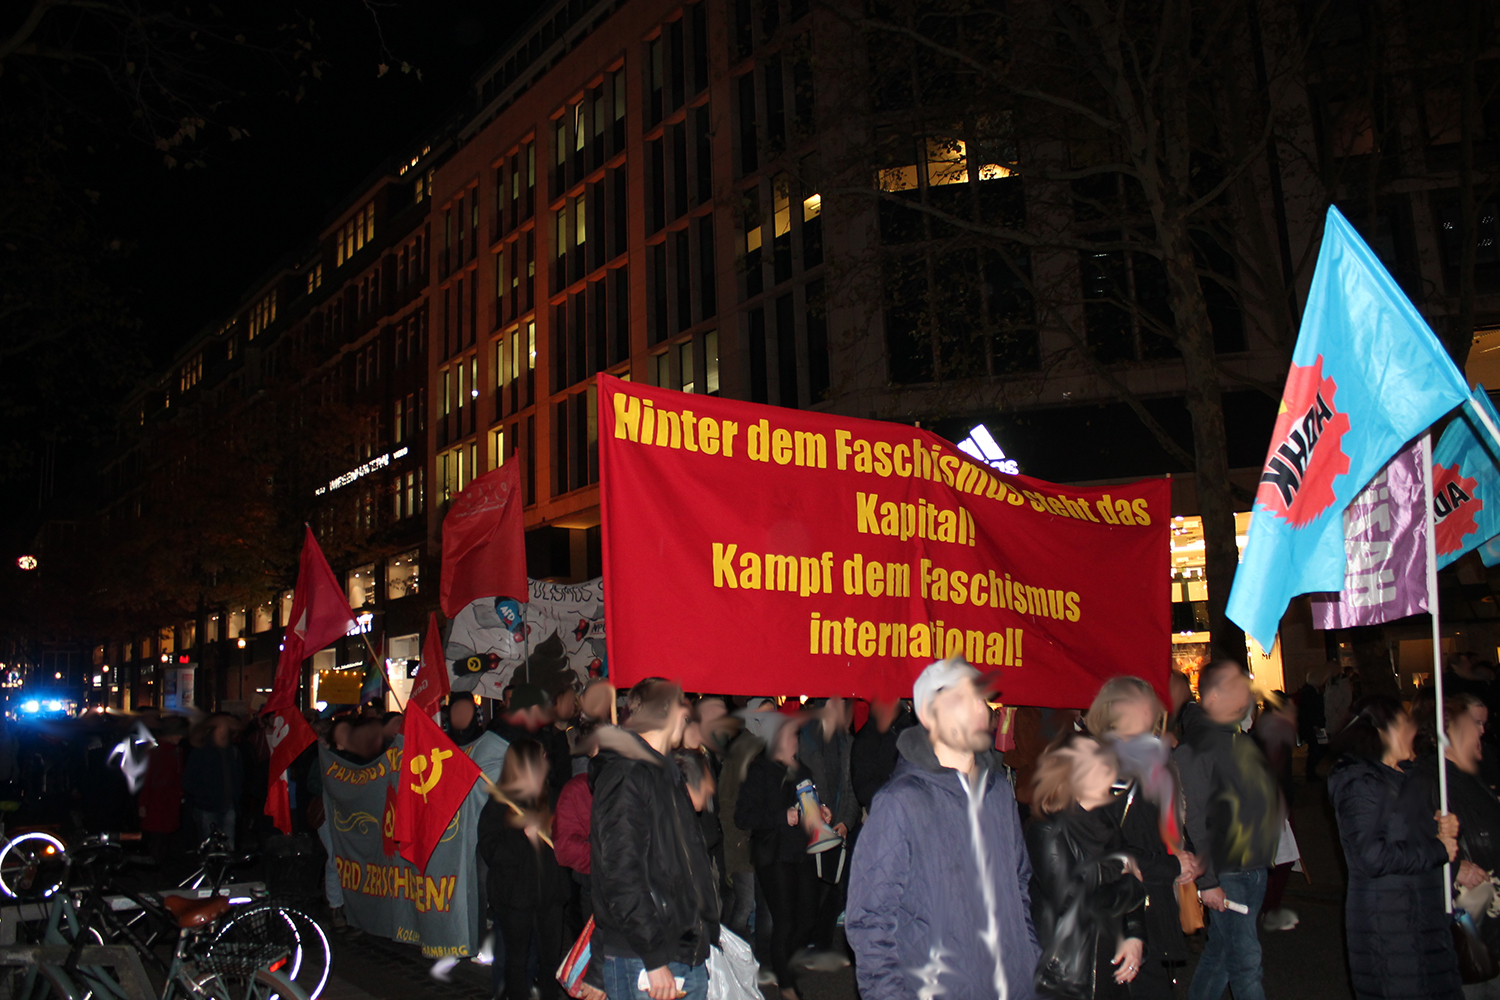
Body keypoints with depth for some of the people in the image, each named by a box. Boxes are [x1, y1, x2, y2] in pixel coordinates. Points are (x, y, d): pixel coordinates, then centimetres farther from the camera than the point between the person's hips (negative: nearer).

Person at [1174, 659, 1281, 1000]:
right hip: (1226, 874, -8)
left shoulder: (1242, 741, 10)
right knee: (1245, 960, -3)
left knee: (1221, 950, 16)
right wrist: (1206, 881, -18)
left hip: (1255, 867, 8)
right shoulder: (1194, 750, -17)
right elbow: (1192, 819, -17)